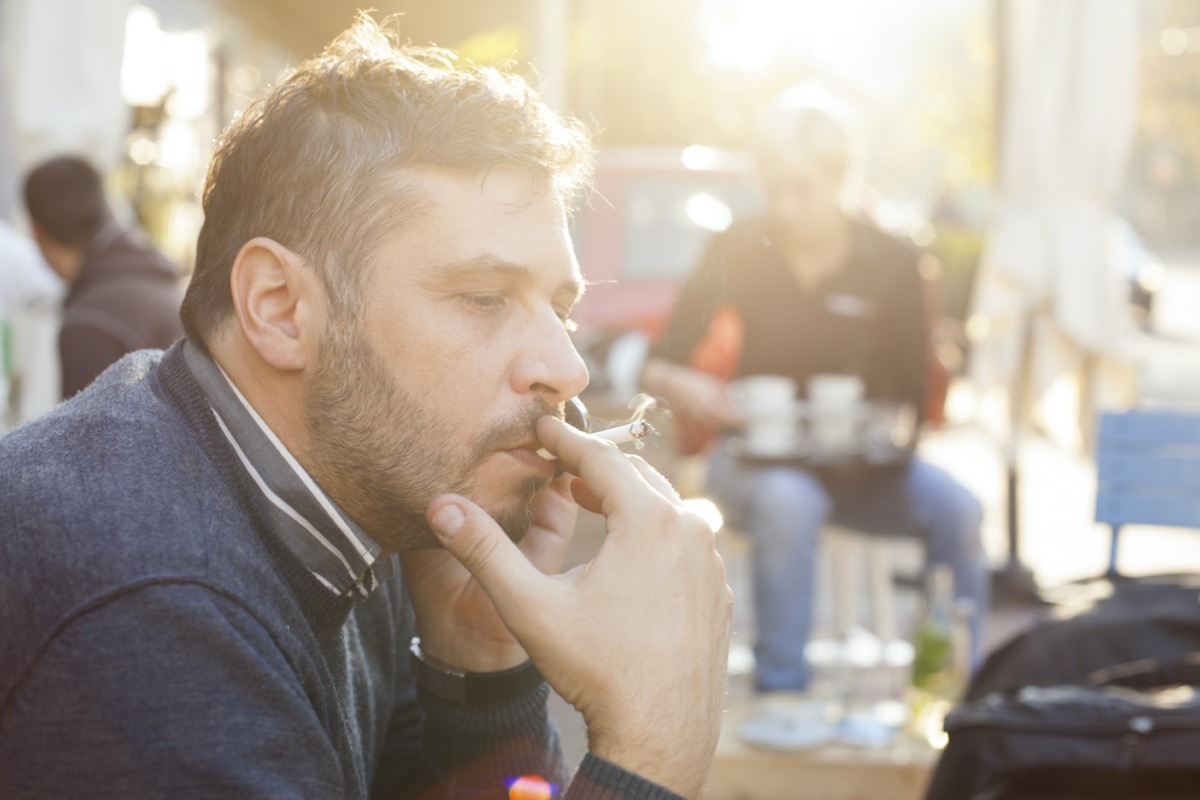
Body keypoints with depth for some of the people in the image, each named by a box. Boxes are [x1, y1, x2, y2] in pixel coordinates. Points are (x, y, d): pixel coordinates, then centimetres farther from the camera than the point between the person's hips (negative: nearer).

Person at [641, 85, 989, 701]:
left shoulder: (890, 263, -3)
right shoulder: (738, 251, -2)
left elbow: (911, 395, -4)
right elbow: (657, 364, -4)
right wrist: (678, 385, -27)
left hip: (859, 461, 1)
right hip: (756, 454, -1)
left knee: (955, 509, -28)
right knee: (787, 502, -38)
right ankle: (780, 692, -32)